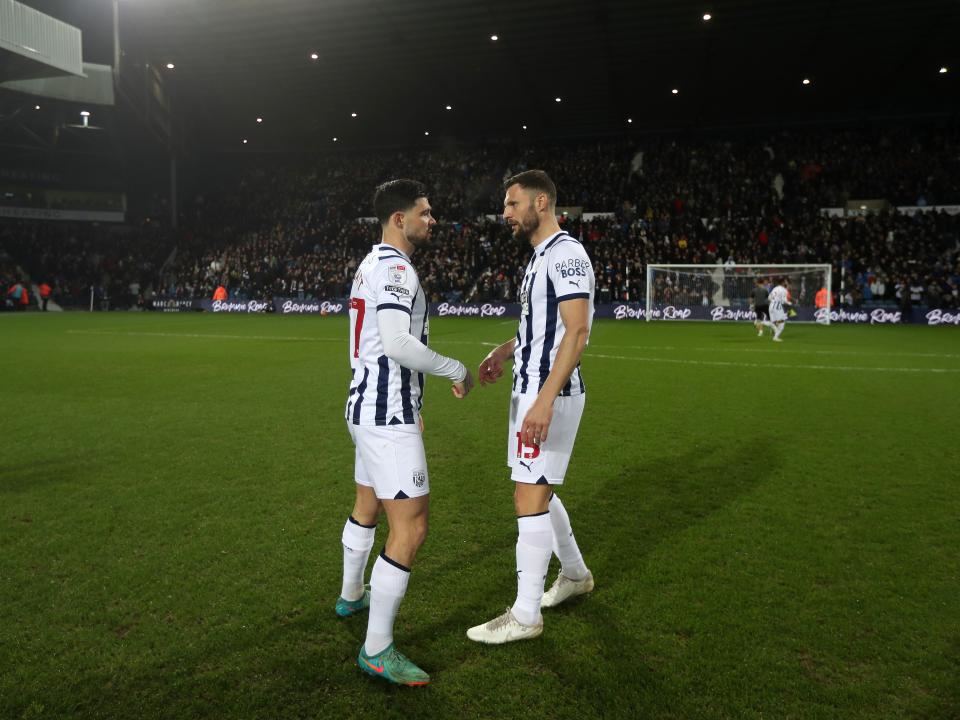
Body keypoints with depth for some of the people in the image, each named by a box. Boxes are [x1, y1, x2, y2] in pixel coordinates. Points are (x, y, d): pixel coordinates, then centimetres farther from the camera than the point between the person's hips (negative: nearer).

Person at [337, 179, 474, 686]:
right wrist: (455, 370, -14)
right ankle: (377, 650, 1)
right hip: (388, 416, -11)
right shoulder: (394, 267, -15)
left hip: (366, 406, 11)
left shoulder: (371, 264, 17)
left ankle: (351, 596, 47)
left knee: (368, 505, 27)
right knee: (410, 527, -8)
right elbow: (398, 343, -28)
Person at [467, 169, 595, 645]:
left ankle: (525, 615, 9)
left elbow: (576, 332, -23)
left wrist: (545, 400, -29)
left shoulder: (566, 254, -14)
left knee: (529, 499, -4)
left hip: (548, 396, -10)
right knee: (537, 492, 19)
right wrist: (505, 351, 17)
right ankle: (575, 574, 38)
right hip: (531, 389, 10)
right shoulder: (540, 258, 17)